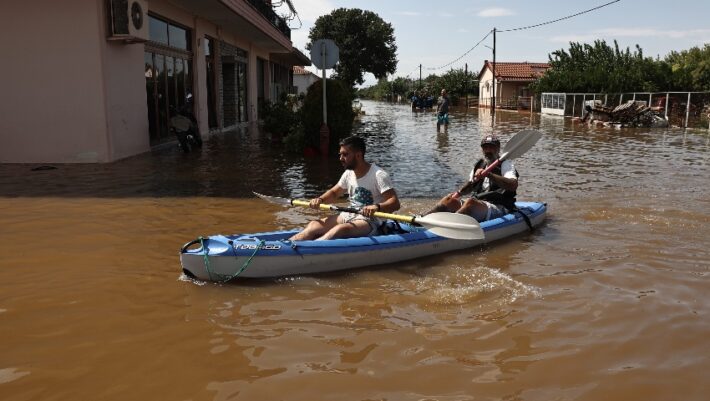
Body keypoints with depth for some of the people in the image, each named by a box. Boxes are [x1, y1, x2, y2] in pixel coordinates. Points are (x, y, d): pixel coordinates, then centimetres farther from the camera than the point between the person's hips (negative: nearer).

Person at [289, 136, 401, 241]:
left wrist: (377, 207, -40)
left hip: (370, 221, -8)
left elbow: (395, 203, -21)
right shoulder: (349, 173, 9)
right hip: (349, 216, 8)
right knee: (314, 225, -13)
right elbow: (334, 193, 22)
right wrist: (320, 199, 1)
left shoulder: (379, 175, -13)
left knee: (341, 229, -36)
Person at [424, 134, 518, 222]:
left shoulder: (506, 164, -1)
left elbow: (513, 185, -21)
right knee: (449, 200, -15)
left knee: (470, 202, -35)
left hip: (499, 209, -6)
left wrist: (489, 174, -30)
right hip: (477, 206, 7)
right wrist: (459, 192, 11)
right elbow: (470, 184, 33)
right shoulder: (479, 165, 18)